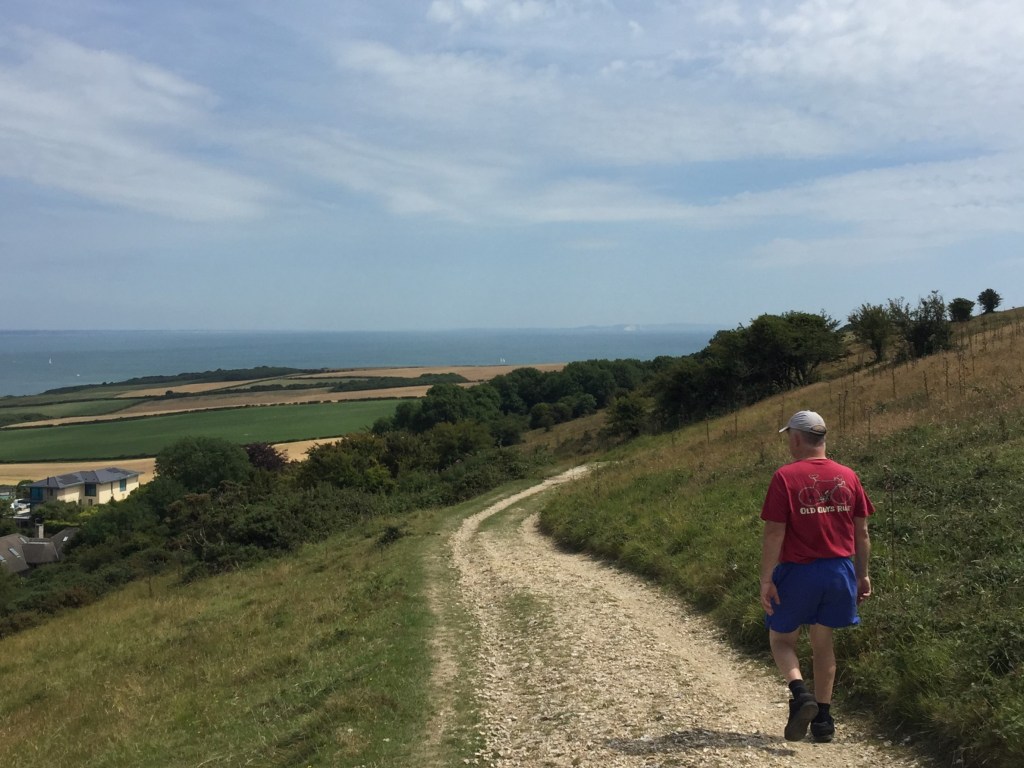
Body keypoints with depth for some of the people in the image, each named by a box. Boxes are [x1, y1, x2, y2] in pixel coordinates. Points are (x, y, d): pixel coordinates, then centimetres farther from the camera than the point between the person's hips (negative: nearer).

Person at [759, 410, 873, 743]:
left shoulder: (785, 477, -12)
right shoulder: (848, 477, 3)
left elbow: (774, 532, -14)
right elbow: (861, 532, 7)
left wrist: (766, 580, -10)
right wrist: (862, 574, 17)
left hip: (797, 572, -4)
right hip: (838, 571, 4)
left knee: (781, 639, 13)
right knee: (823, 641, 18)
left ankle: (800, 693, -13)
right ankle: (823, 718, 21)